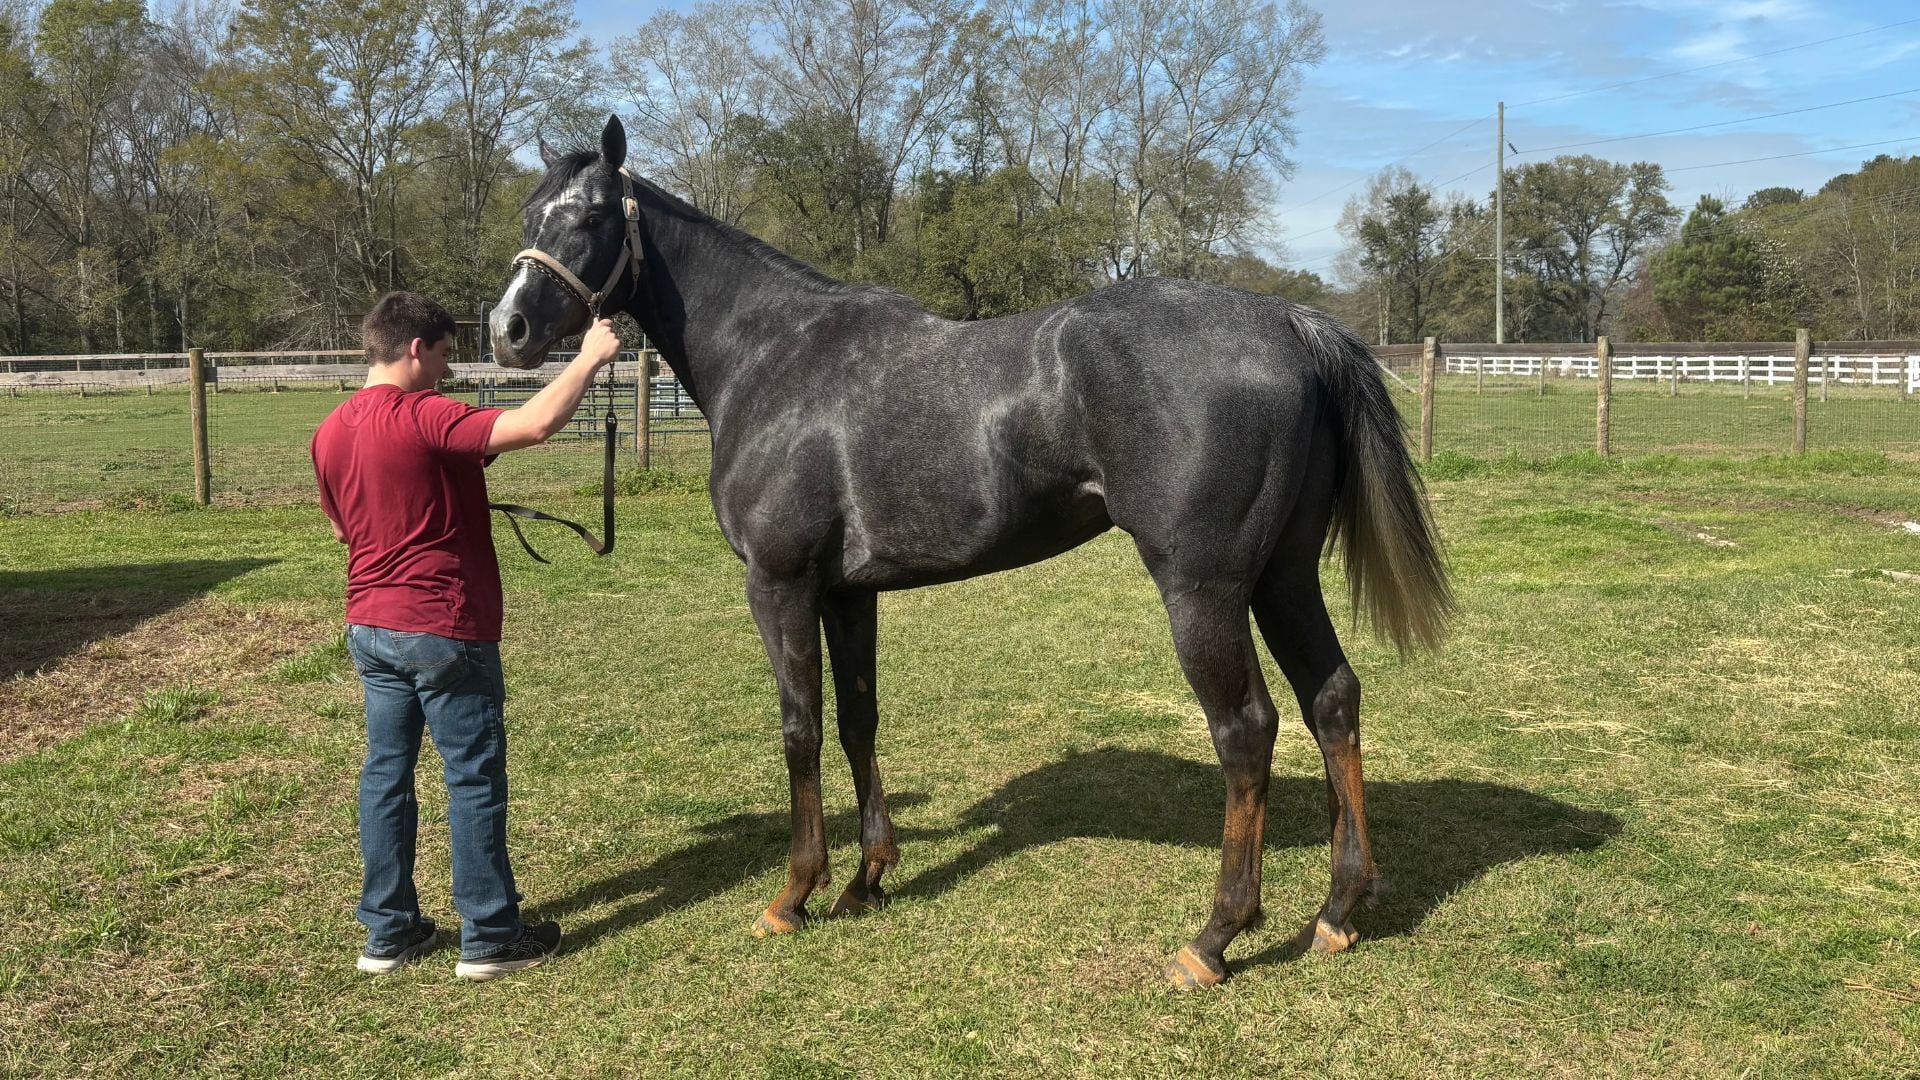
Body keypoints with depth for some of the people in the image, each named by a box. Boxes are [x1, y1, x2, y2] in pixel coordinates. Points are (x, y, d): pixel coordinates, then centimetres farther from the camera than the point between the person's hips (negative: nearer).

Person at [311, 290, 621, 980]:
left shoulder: (329, 434, 7)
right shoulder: (423, 418, -19)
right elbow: (535, 424, -30)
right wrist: (591, 357, -17)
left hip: (369, 627, 8)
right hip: (444, 631, -8)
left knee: (386, 775, 13)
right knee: (475, 780, 3)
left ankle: (388, 931, 21)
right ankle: (489, 938, 10)